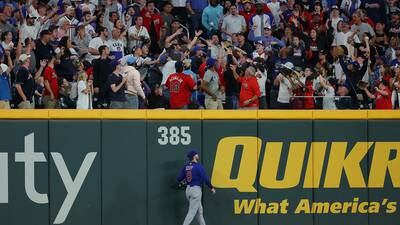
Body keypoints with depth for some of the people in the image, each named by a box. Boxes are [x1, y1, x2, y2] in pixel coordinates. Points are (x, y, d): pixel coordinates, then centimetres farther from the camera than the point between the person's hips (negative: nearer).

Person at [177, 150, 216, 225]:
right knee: (192, 212, -6)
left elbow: (179, 179, 3)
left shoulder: (186, 167, 5)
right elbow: (205, 178, -16)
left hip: (188, 189, 7)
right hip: (196, 189, -7)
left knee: (199, 210, 18)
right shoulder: (198, 166, -14)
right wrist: (211, 188, -2)